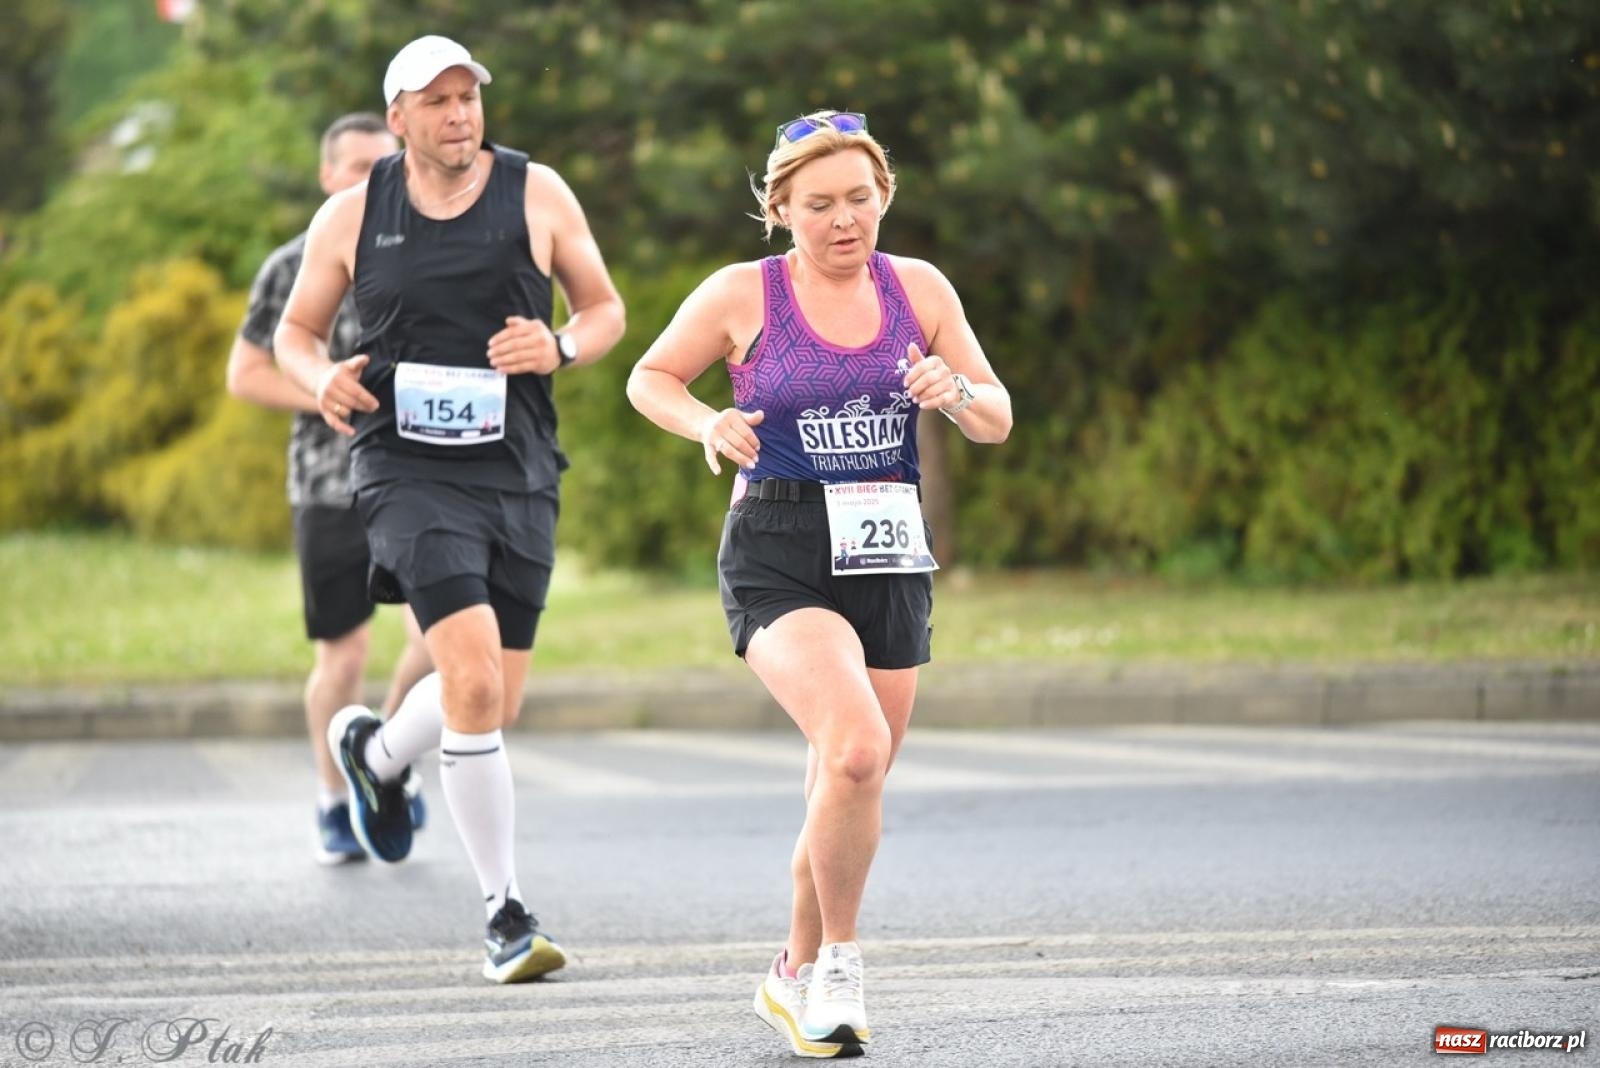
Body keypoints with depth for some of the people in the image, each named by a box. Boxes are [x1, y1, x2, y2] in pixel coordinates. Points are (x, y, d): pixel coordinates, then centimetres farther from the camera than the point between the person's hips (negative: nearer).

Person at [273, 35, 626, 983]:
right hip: (410, 471, -3)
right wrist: (323, 380, -10)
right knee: (474, 682, -20)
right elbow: (296, 330, 13)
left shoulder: (538, 195, 2)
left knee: (495, 705, 11)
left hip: (520, 476, 3)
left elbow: (606, 310, 10)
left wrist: (559, 348, -12)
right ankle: (507, 914, -11)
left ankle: (376, 751, 47)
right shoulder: (352, 218, 2)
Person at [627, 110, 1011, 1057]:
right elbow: (650, 378, 9)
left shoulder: (920, 289, 5)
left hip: (889, 553, 4)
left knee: (850, 787, 11)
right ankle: (839, 960, -6)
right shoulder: (742, 296, -4)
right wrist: (708, 424, -11)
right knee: (856, 748, -26)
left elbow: (999, 422, 9)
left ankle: (797, 977, 33)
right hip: (779, 558, -4)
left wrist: (957, 393, -14)